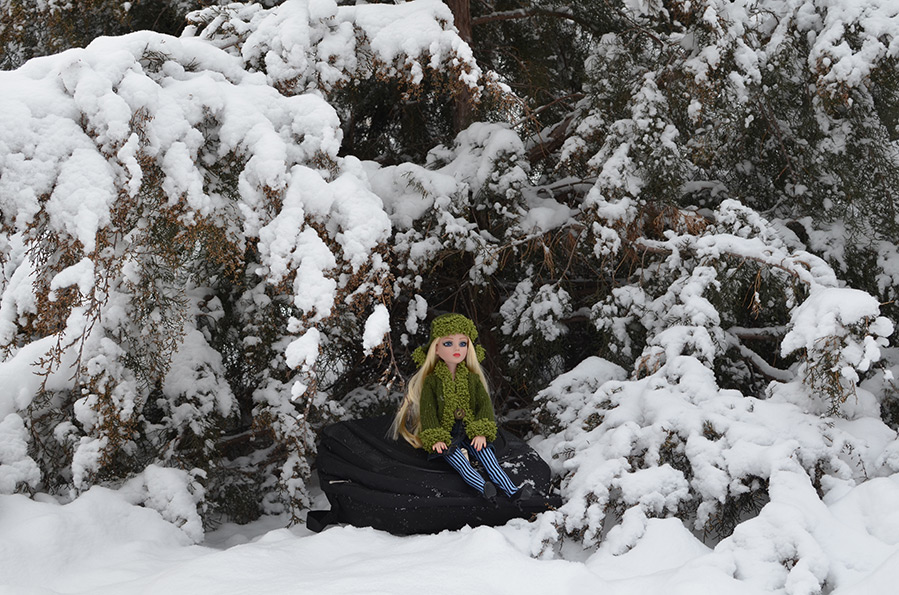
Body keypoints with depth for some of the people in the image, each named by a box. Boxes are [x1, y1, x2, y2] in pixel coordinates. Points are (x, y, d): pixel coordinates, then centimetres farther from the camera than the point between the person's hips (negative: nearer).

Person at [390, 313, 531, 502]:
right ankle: (484, 488, -53)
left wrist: (481, 433, -14)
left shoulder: (472, 378, 11)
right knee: (458, 459, -31)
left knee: (486, 454, -24)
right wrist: (434, 439, -17)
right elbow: (427, 411, -3)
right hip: (445, 436, -3)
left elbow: (484, 404, 2)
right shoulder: (432, 381, 3)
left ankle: (512, 490, -38)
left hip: (471, 434, 3)